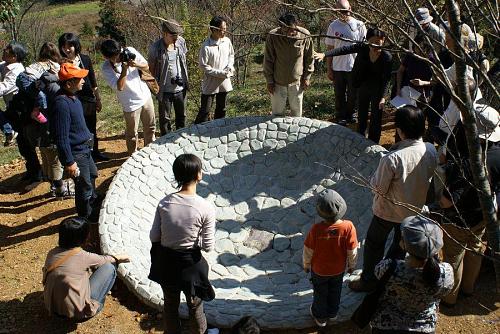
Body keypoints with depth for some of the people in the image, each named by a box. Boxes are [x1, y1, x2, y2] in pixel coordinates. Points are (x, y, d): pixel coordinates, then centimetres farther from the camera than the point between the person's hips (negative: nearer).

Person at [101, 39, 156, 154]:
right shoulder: (106, 68, -17)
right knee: (132, 134, 9)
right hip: (131, 103, -4)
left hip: (146, 96, 4)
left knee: (150, 128, 21)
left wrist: (136, 65, -21)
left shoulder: (129, 51, -9)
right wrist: (124, 69, -29)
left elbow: (146, 67, 0)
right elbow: (119, 87, -23)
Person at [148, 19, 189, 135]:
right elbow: (151, 68, -7)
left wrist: (183, 78, 2)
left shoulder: (181, 42, -5)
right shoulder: (155, 48, -18)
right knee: (165, 119, 10)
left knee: (181, 116, 19)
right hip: (165, 90, -4)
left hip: (180, 88, 4)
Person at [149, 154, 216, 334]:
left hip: (167, 261, 3)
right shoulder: (206, 208, -22)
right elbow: (208, 246, -16)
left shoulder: (164, 203, -13)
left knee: (170, 305, 25)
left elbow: (154, 237, -6)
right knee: (195, 307, 21)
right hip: (190, 264, -3)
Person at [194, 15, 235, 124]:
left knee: (221, 110, 18)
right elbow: (203, 66, -15)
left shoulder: (227, 41, -2)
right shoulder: (206, 46, -19)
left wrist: (230, 66, -6)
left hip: (224, 82, 6)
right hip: (210, 83, -5)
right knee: (205, 111, 0)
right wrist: (220, 73, -18)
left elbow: (231, 55, 14)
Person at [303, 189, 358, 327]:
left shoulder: (316, 229, -34)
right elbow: (352, 251, -16)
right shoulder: (348, 227, -31)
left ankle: (320, 317, 48)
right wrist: (351, 265, 5)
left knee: (320, 294, 26)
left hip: (319, 270, -1)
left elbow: (308, 251, -18)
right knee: (335, 292, 30)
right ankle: (332, 313, 55)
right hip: (338, 269, 2)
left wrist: (306, 265, 3)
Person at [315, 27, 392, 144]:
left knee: (376, 119, 4)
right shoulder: (363, 48, -13)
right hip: (363, 87, 4)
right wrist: (325, 54, -28)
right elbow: (344, 49, -19)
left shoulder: (387, 57, -21)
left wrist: (383, 97, -25)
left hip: (377, 90, -4)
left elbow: (386, 79, -19)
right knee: (361, 116, 18)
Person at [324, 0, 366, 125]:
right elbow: (329, 48, 4)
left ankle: (350, 114, 31)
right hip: (337, 67, 1)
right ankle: (341, 117, 24)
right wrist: (328, 69, 2)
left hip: (354, 67, -1)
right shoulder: (333, 26, -1)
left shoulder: (359, 25, -4)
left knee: (353, 94, 12)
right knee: (339, 95, 10)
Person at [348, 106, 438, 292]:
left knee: (374, 244, 19)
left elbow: (378, 188, -24)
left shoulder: (392, 159, -35)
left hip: (389, 211, -5)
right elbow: (430, 176, 1)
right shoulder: (431, 151, -17)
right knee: (401, 244, 27)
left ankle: (368, 281, 34)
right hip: (415, 209, 5)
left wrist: (375, 177, -6)